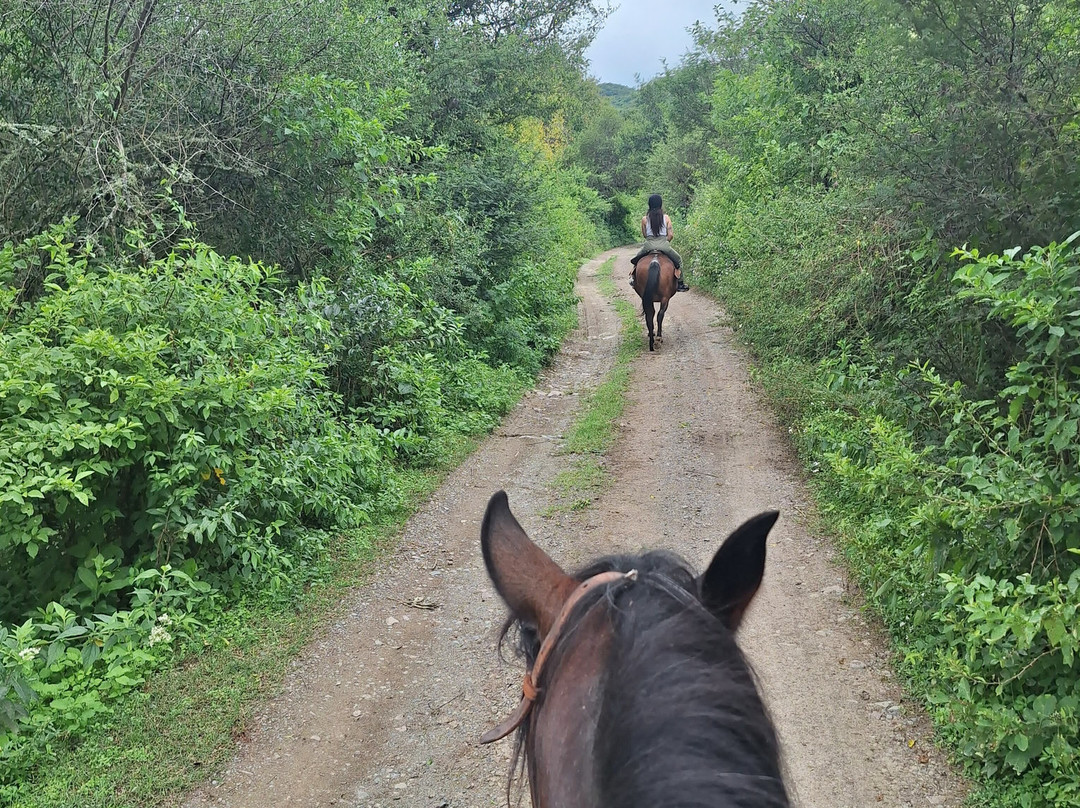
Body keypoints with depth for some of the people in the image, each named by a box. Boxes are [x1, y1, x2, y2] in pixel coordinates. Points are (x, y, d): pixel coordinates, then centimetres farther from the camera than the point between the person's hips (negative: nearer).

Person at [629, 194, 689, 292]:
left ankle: (634, 279, 24)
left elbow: (644, 235, 6)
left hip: (649, 244, 1)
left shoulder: (644, 219, -1)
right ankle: (680, 284, 18)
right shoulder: (666, 218, -2)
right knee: (678, 259, 22)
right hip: (663, 244, -1)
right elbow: (670, 234, -2)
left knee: (636, 260, 30)